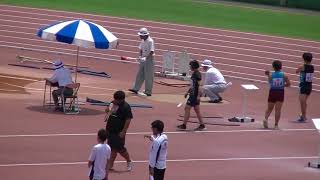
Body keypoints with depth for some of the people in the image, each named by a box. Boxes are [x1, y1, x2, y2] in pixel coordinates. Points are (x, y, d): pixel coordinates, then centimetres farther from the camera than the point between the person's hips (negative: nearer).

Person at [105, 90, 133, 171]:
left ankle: (129, 162, 22)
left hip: (119, 132, -7)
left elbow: (128, 119, -18)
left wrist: (123, 131, -21)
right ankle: (110, 165, 19)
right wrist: (108, 111, -2)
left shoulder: (126, 107, -17)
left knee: (119, 148, 0)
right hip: (110, 130, 7)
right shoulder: (113, 104, 6)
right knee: (112, 148, 12)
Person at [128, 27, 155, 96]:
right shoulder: (143, 41, 7)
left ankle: (148, 91, 4)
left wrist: (145, 58, -27)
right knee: (140, 75, 10)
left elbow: (151, 52, -23)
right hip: (143, 59, 9)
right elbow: (141, 49, 14)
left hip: (149, 60, -9)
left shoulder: (150, 41, -19)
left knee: (148, 76, -2)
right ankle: (136, 89, 15)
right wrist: (140, 56, -2)